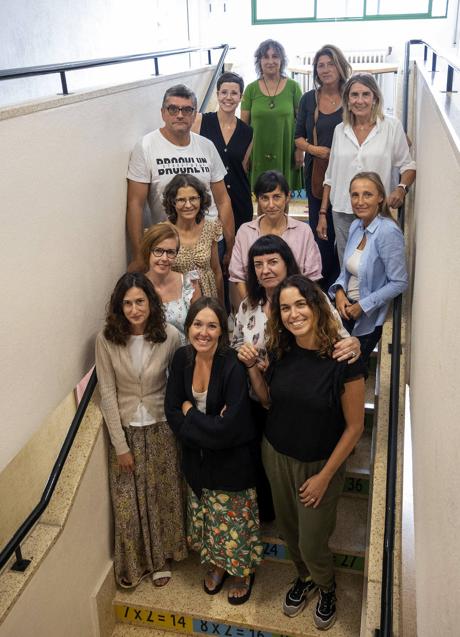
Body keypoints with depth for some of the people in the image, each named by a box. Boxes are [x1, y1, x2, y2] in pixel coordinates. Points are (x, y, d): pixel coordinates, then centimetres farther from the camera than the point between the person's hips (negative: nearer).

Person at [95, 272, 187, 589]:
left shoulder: (170, 335, -15)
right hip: (126, 429, 0)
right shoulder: (106, 340, -15)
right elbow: (107, 393, -11)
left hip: (161, 428, 0)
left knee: (163, 493, 15)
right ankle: (132, 563, 37)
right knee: (128, 500, 11)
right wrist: (120, 444, -9)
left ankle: (161, 557, 40)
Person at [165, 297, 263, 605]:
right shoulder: (182, 358, -10)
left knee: (234, 520, 16)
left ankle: (243, 572, 44)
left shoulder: (234, 366, -27)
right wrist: (208, 426, -21)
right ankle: (215, 564, 51)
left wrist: (189, 412, -17)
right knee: (206, 519, 23)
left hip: (232, 462, -5)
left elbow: (229, 429, -29)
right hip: (197, 460, 5)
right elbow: (172, 411, -7)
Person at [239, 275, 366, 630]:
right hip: (276, 456, 5)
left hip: (320, 465, -4)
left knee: (312, 543, 8)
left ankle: (327, 587, 43)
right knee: (289, 530, 22)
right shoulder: (281, 352, -9)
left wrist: (324, 476, -14)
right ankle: (305, 578, 52)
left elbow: (354, 426, -16)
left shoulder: (343, 360, -24)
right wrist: (252, 367, -9)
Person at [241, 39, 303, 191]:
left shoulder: (293, 87, 2)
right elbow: (243, 125, 6)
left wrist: (300, 150, -3)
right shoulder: (251, 89, 4)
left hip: (286, 153, -1)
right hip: (258, 154, 1)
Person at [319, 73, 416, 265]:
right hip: (342, 213, 3)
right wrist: (322, 213, 12)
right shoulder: (340, 130, 9)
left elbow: (408, 166, 3)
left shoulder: (392, 126, -1)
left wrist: (401, 188, -18)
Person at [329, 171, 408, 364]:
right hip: (346, 308, 6)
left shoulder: (388, 231, -21)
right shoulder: (356, 226, 2)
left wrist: (363, 306, -18)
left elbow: (399, 283, -20)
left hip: (370, 318, -6)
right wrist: (339, 291, -6)